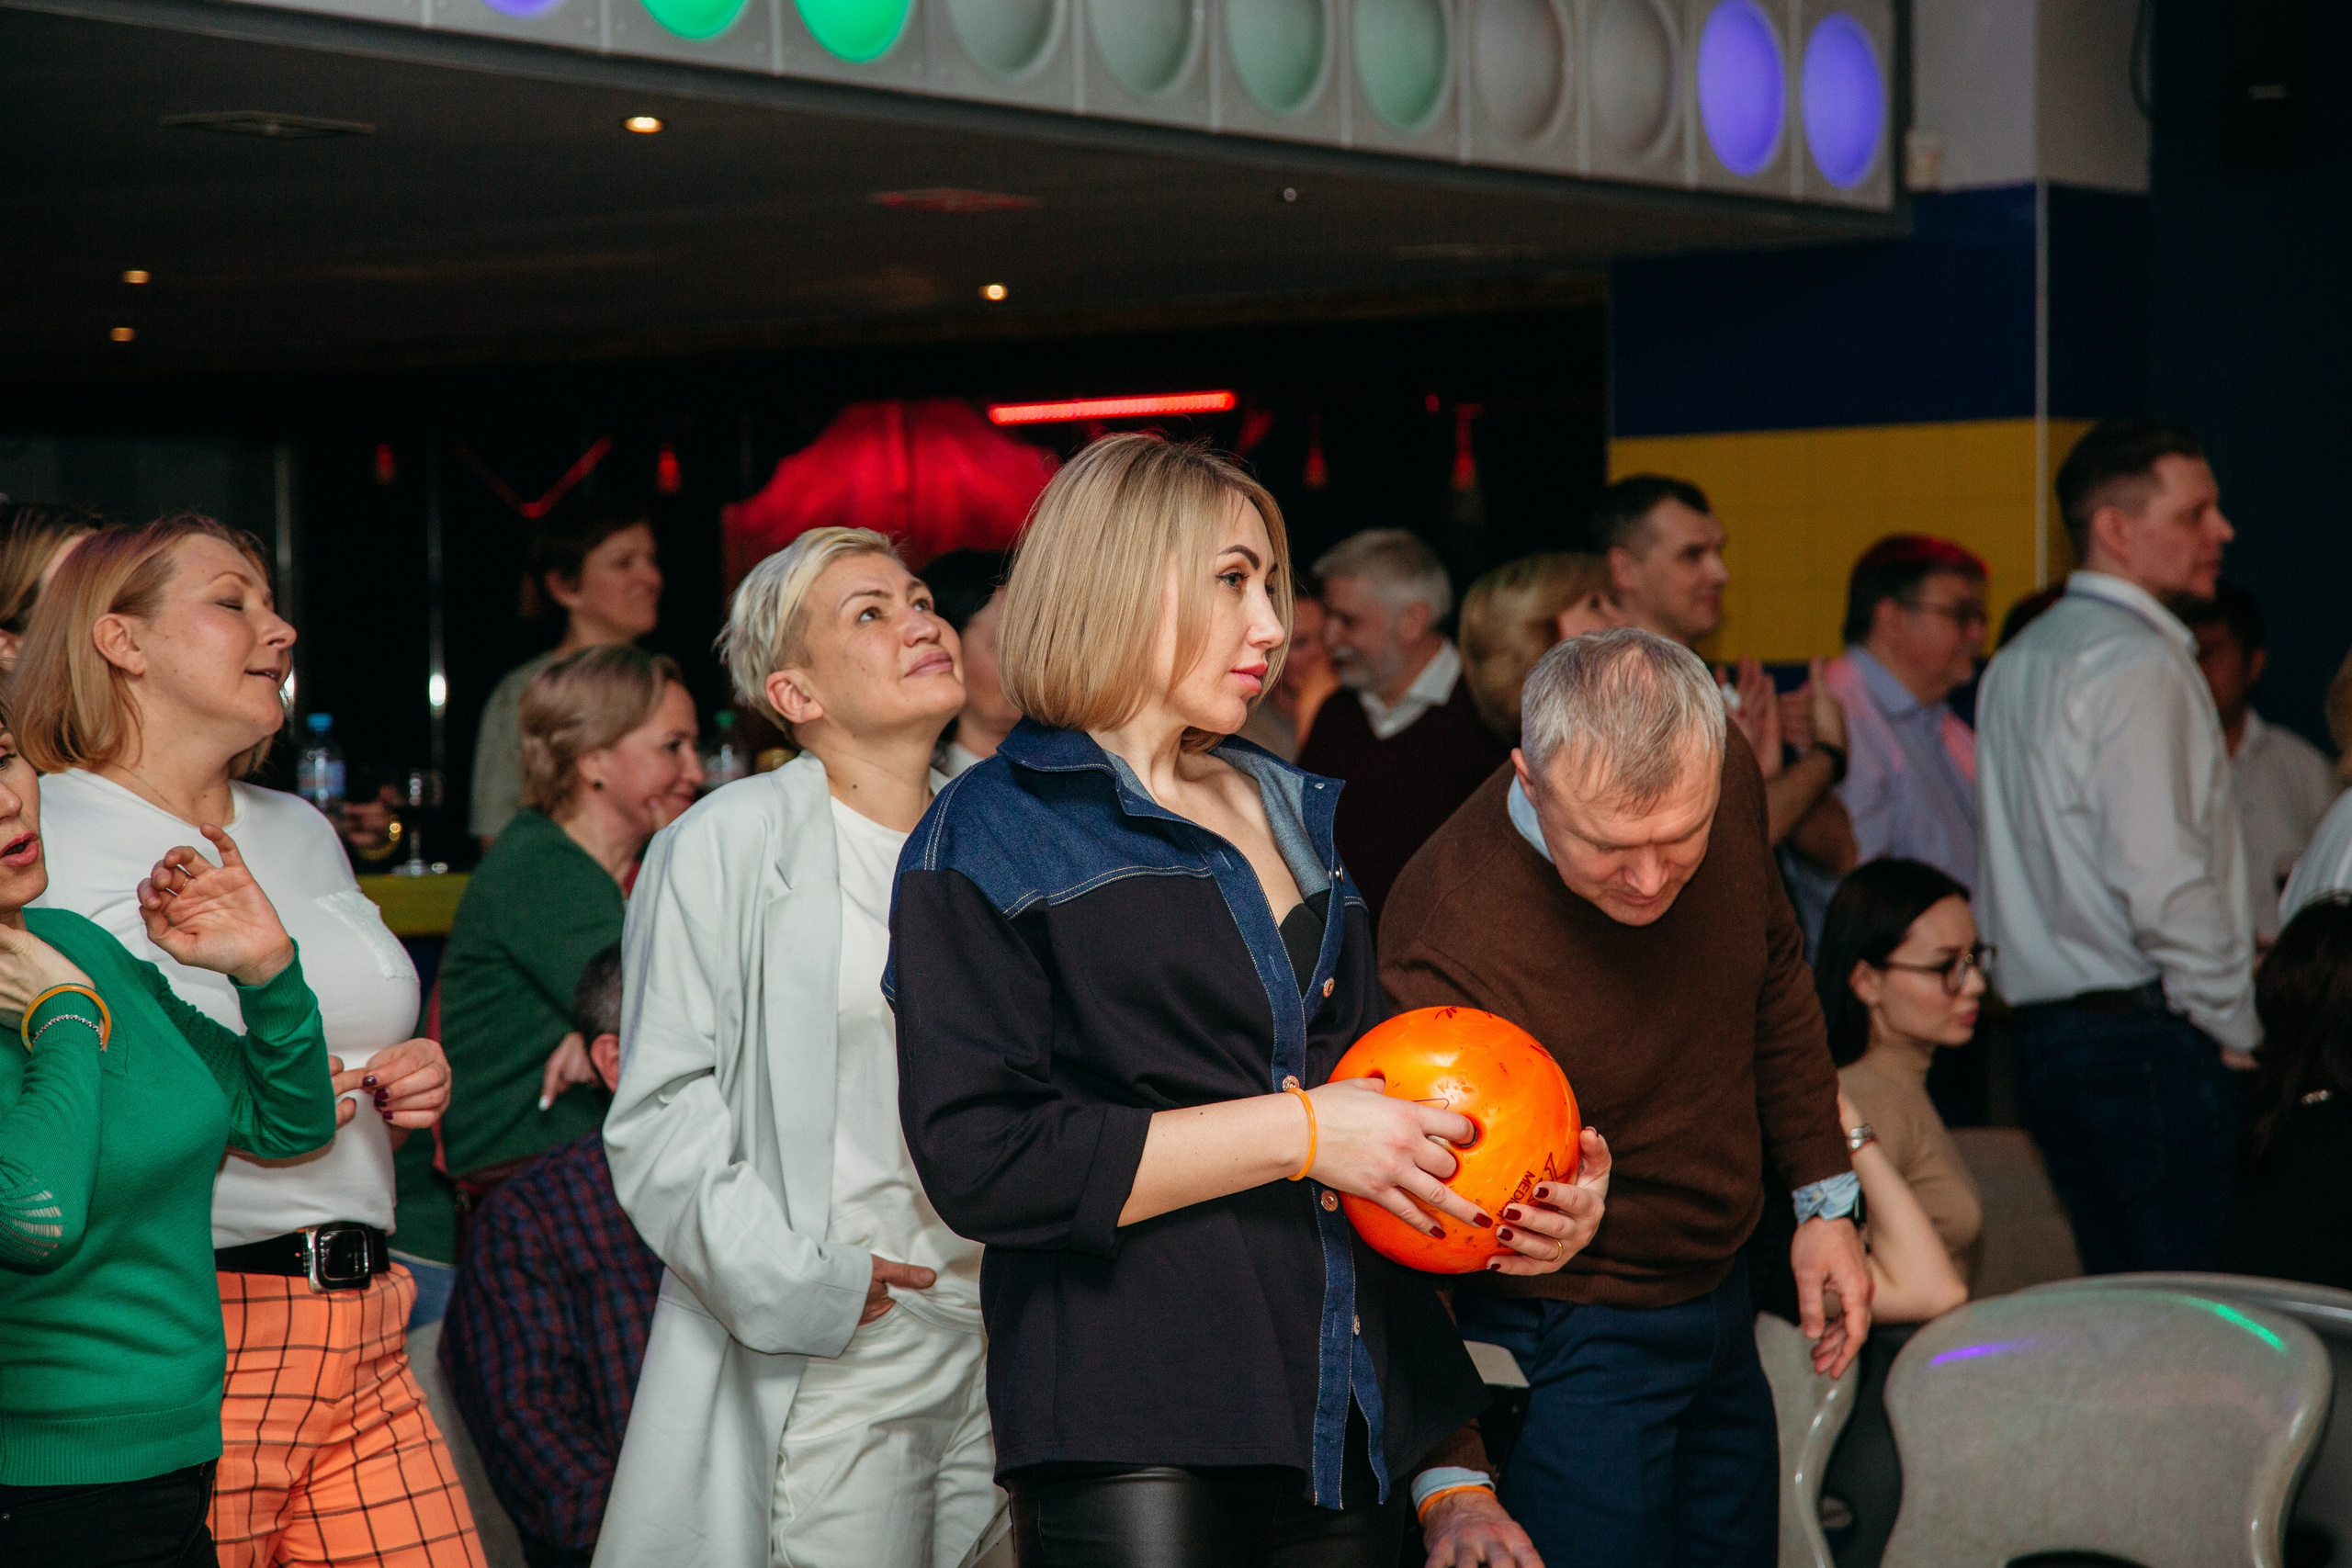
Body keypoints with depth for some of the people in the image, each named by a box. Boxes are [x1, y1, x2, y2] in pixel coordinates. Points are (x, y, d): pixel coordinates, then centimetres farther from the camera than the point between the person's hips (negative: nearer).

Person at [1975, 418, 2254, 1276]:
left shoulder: (2017, 664, 15)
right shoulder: (2138, 665, -13)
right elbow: (2163, 881, -20)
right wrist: (2240, 1030, -9)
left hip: (2046, 1033, 9)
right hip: (2148, 1036, -9)